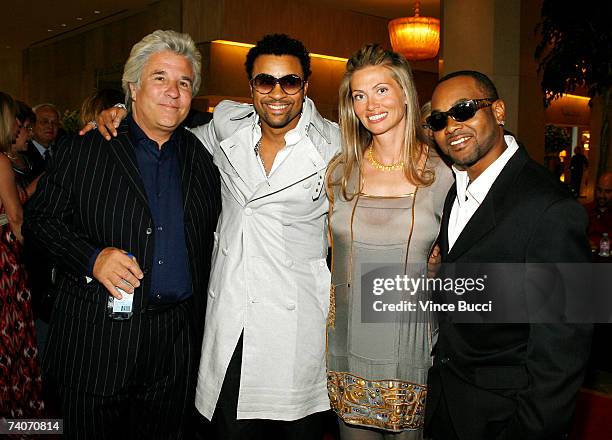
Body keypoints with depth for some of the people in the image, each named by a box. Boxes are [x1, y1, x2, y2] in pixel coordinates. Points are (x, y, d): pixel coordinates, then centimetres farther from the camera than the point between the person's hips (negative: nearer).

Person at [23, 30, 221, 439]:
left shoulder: (201, 157, 8)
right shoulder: (82, 151, -1)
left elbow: (214, 233, 13)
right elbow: (40, 219, -1)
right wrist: (91, 257, -17)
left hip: (176, 344, 3)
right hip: (97, 340, -2)